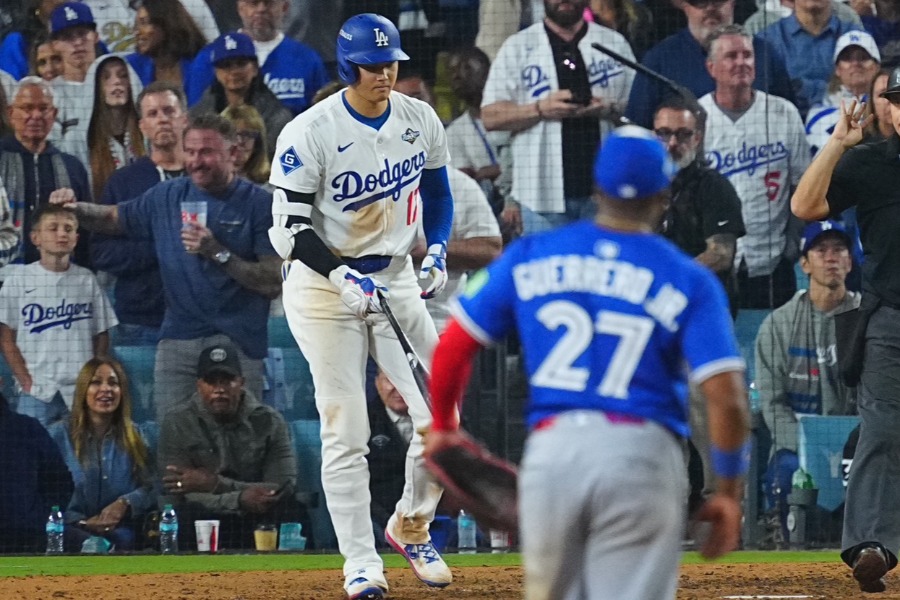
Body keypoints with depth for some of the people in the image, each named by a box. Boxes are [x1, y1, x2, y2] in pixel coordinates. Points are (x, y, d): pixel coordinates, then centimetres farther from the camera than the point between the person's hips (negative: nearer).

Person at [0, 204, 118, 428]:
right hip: (37, 393, -1)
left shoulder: (87, 280, 7)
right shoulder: (19, 280, 2)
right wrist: (27, 382, -6)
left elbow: (101, 336, 11)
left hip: (82, 393, 1)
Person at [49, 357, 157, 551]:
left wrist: (125, 503, -13)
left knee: (121, 541, -35)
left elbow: (152, 488, 9)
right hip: (73, 529, -2)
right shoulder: (59, 435, 8)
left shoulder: (136, 437, 15)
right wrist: (81, 522, -14)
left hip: (120, 530, 2)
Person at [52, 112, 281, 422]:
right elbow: (114, 218, 25)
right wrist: (78, 209, 4)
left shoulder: (258, 204, -3)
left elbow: (273, 283, -8)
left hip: (236, 343, -4)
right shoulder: (168, 197, 11)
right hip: (177, 340, 4)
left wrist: (218, 253, -18)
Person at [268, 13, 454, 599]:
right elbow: (290, 227, -16)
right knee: (346, 430, -5)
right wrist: (343, 277, -28)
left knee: (444, 412, -3)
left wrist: (437, 250, -2)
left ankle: (412, 525, 21)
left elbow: (437, 192, 15)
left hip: (396, 278, 4)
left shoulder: (420, 121, -1)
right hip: (324, 284, -4)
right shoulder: (310, 133, -16)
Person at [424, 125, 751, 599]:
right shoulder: (688, 281, 2)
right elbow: (726, 398, -6)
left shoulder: (529, 258, 9)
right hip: (641, 453, -2)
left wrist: (443, 426, 27)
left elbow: (453, 347, 10)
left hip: (550, 449, 2)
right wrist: (728, 491, 5)